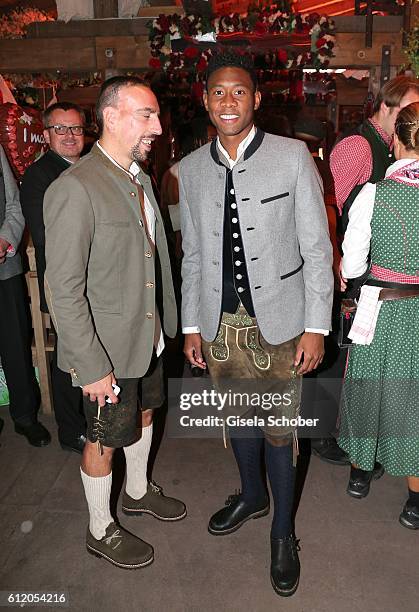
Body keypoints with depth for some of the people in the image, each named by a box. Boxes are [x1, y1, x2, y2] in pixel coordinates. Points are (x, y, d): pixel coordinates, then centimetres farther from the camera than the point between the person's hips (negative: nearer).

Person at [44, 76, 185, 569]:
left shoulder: (139, 177, 5)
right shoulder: (74, 189, -23)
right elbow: (64, 292, -23)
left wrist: (164, 322, 11)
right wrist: (91, 366, -22)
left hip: (148, 335, 8)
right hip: (107, 347, -8)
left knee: (143, 413, 25)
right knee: (104, 440, 11)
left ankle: (138, 491, 52)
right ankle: (100, 530, 37)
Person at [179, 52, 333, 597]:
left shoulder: (292, 157, -7)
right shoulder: (191, 169, 4)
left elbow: (316, 248, -6)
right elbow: (192, 254, 9)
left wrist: (316, 327, -9)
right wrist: (191, 325, 8)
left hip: (278, 322, -3)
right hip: (219, 324, 4)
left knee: (278, 428, 7)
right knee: (236, 418, 20)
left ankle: (282, 531, 31)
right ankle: (252, 496, 47)